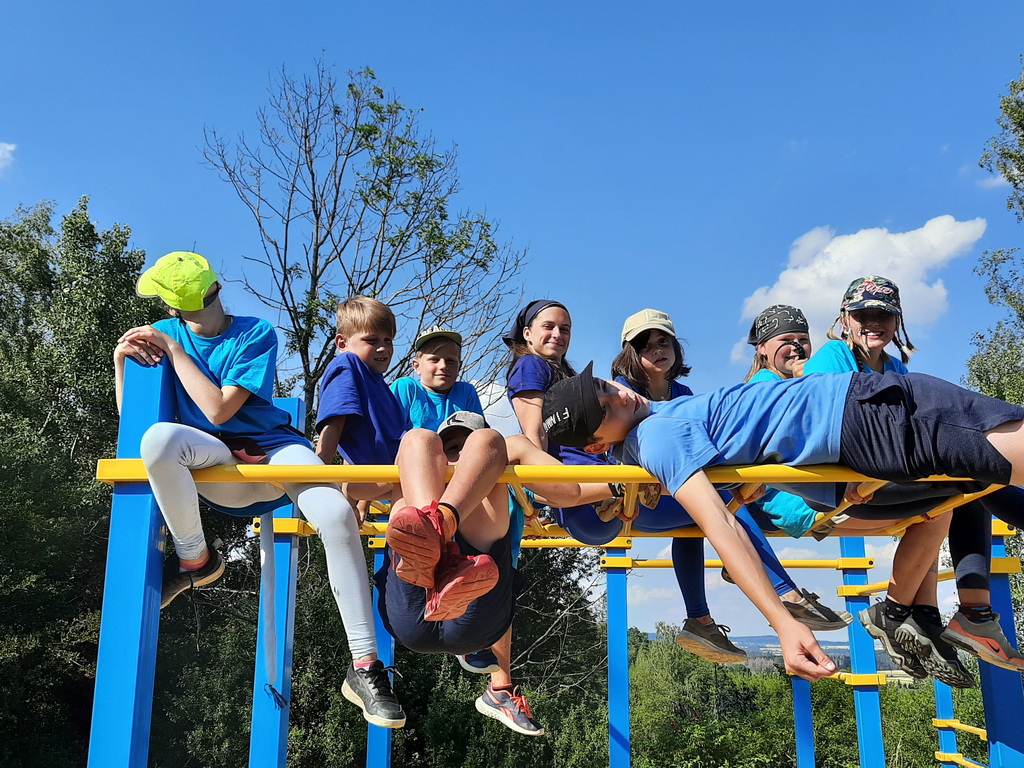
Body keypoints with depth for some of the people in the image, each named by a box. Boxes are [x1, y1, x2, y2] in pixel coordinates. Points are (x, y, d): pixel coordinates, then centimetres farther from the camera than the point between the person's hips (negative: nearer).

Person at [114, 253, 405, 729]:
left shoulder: (256, 334, -4)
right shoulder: (163, 333, 9)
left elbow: (219, 409, -13)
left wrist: (173, 350, -8)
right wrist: (121, 358, -3)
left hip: (273, 446, -2)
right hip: (216, 463, 2)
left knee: (337, 516, -32)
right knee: (158, 437, -34)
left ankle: (364, 667, -24)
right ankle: (196, 559, -11)